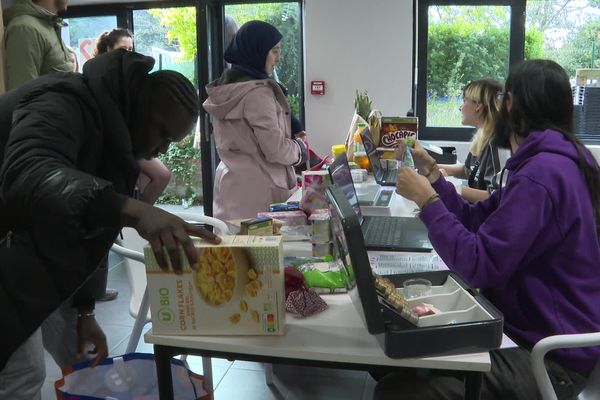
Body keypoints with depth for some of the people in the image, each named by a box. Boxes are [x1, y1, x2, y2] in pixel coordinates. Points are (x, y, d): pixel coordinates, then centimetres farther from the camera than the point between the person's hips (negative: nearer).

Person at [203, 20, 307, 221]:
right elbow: (274, 149, -16)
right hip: (256, 189, -9)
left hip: (229, 180, 9)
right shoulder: (257, 92, -17)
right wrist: (300, 148, 3)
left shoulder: (223, 89, 10)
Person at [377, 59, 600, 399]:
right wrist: (433, 175, 8)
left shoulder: (541, 174, -24)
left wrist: (427, 200, -17)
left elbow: (479, 265, -26)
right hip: (532, 328, 11)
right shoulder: (548, 162, 12)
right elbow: (477, 221, 13)